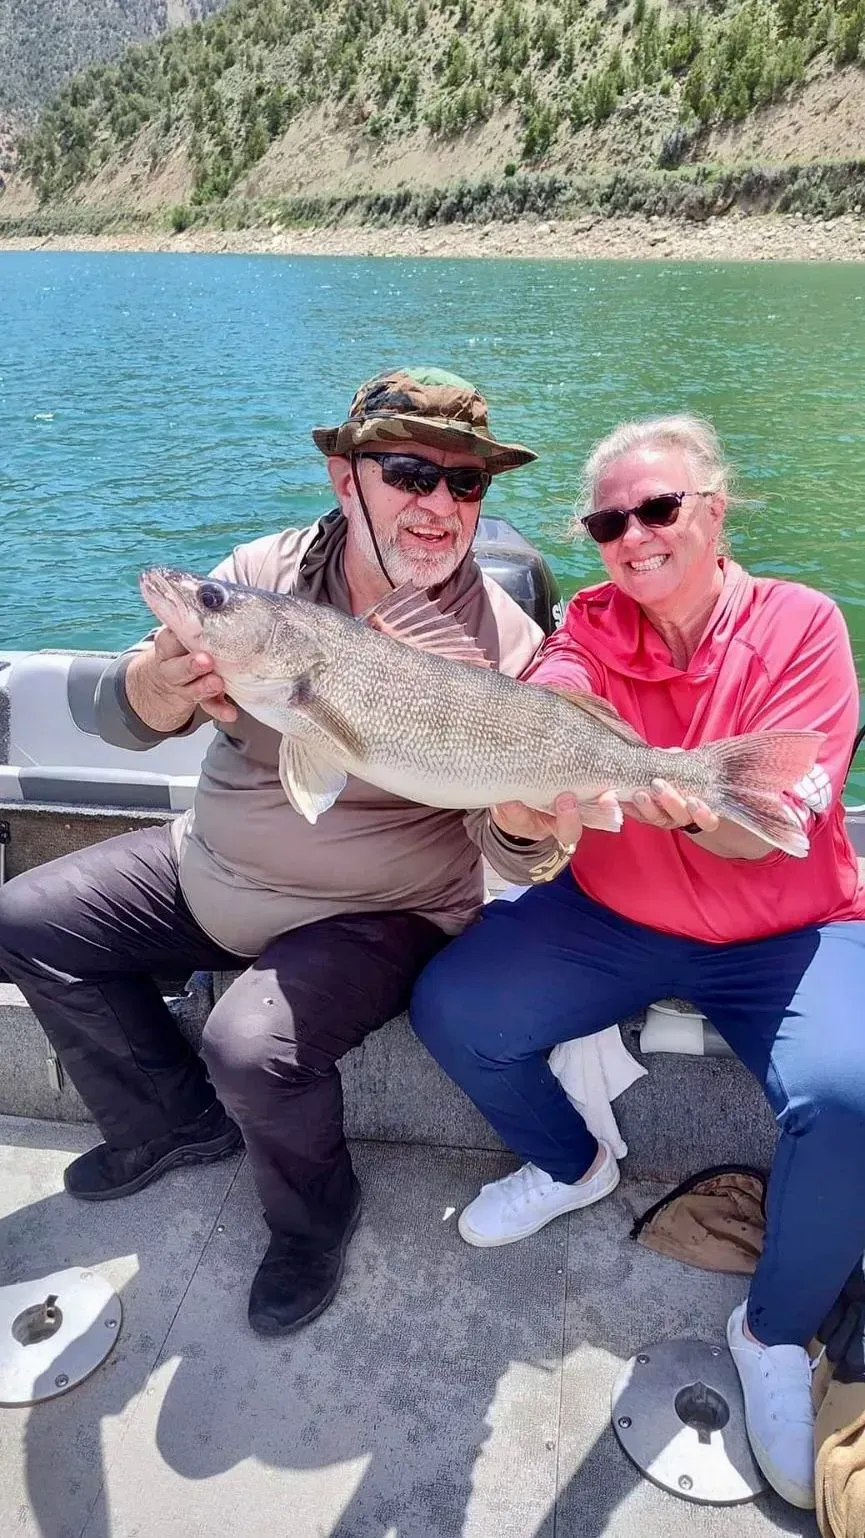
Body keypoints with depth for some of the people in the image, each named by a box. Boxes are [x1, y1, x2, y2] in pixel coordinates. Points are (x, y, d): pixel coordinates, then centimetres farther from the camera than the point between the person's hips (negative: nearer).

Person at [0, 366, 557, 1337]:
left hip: (378, 914, -5)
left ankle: (313, 1222, 8)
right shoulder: (268, 572, -8)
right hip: (208, 868, 6)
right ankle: (173, 1121, 24)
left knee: (257, 1046, -29)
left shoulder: (503, 642, -16)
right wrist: (157, 690, -37)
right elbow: (119, 715, -12)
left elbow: (513, 856, -15)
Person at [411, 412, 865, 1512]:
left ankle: (776, 1333, 4)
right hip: (614, 917, 3)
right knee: (450, 1010, -11)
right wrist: (528, 801, -43)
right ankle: (571, 1166, 20)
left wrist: (686, 807, -40)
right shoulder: (589, 626, -2)